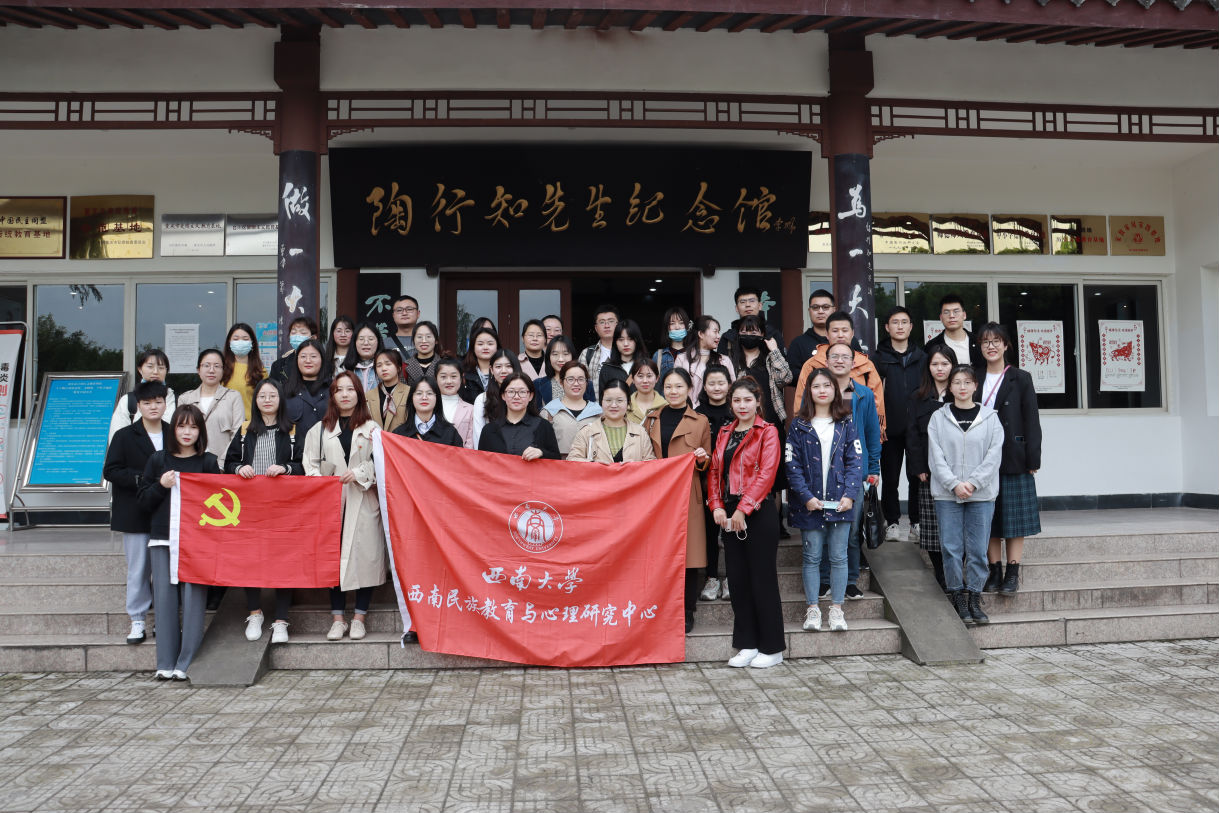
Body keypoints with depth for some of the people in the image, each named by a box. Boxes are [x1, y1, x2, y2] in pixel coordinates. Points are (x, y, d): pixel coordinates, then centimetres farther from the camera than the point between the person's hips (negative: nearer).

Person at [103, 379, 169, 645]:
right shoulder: (125, 436, 2)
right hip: (136, 516, -1)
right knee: (138, 569, 4)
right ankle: (137, 621, 14)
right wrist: (142, 479, -16)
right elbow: (110, 471, -4)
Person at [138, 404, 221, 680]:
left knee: (193, 598, -6)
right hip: (162, 539, 2)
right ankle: (165, 664, 8)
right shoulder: (158, 460, 11)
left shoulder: (209, 462, 5)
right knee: (164, 598, 0)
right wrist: (161, 486, -6)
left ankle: (185, 664, 0)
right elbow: (143, 501, 11)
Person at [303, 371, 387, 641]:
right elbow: (311, 463, 9)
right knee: (334, 555, 1)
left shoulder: (371, 428, 7)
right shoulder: (320, 429, 13)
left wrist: (359, 473, -12)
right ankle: (338, 617, 11)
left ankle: (359, 617, 8)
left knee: (364, 554, -4)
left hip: (363, 500, -1)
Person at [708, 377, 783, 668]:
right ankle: (746, 644, 18)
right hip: (730, 515, 6)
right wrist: (716, 505, -3)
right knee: (737, 578, 8)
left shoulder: (767, 432, -4)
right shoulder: (724, 433, 15)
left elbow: (766, 473, -13)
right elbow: (714, 471, 12)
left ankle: (772, 648, 9)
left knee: (762, 578, -1)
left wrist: (743, 508, -18)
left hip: (758, 513, -6)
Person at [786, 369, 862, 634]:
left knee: (839, 556, 5)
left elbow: (855, 461, 2)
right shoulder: (799, 425, 2)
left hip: (840, 501, 1)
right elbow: (792, 464, -3)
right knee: (812, 557, 6)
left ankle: (836, 608, 15)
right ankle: (812, 607, 15)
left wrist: (849, 494, -10)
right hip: (810, 502, -1)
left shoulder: (846, 423, 6)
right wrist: (806, 497, -12)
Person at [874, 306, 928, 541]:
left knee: (917, 476, 3)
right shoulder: (879, 358, 4)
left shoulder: (922, 357, 11)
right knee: (890, 477, 5)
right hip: (890, 428, -1)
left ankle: (917, 523, 12)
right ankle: (892, 522, 15)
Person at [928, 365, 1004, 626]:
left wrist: (973, 483, -12)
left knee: (978, 549, 2)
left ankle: (974, 601, 12)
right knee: (951, 548, 0)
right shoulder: (938, 418, 4)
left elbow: (994, 456, -1)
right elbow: (936, 457, -1)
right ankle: (958, 599, 12)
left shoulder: (990, 418, 5)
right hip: (947, 494, 0)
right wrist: (954, 484, -13)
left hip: (982, 494, 0)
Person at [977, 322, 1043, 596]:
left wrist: (1032, 460, -8)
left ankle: (1012, 573, 8)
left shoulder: (1020, 379, 1)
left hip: (1013, 458, -2)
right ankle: (995, 571, 14)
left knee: (1014, 516, 1)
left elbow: (1031, 421, -1)